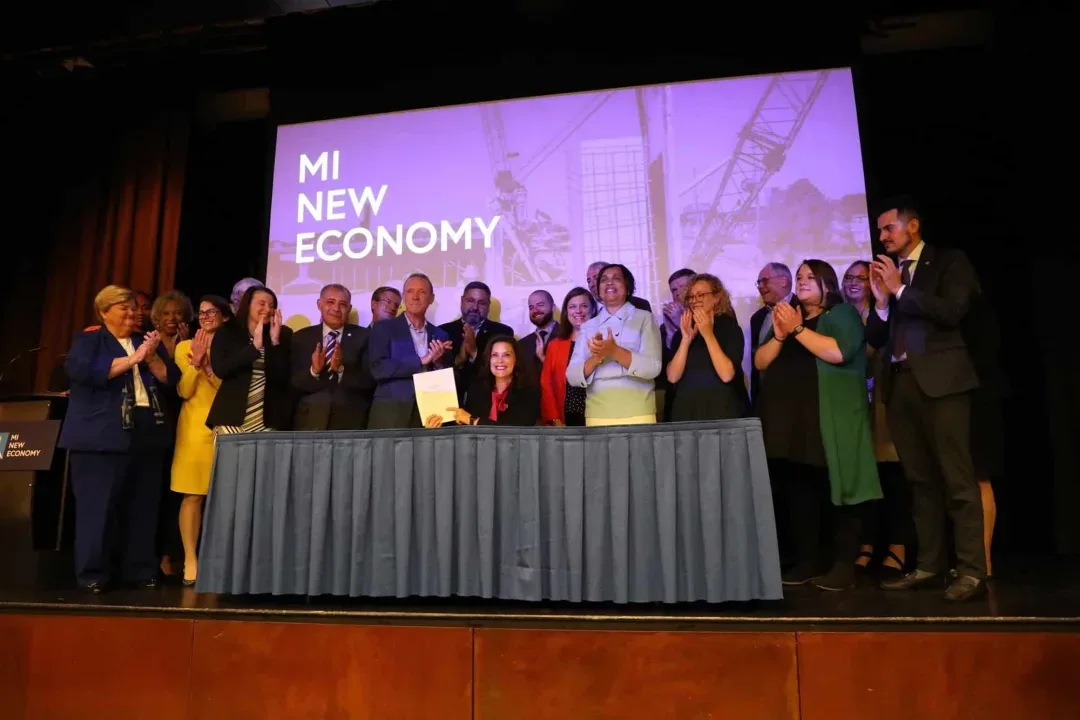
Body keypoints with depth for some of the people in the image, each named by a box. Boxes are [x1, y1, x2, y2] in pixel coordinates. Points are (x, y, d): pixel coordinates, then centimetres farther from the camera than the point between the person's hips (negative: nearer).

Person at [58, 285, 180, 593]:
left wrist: (151, 357, -7)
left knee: (143, 505, 6)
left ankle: (140, 569, 14)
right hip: (103, 434, -4)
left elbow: (171, 378, 10)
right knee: (98, 504, -3)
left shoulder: (146, 341, 18)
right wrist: (131, 359, -15)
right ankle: (92, 573, 6)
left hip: (148, 432, 5)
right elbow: (81, 371, -14)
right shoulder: (88, 339, 5)